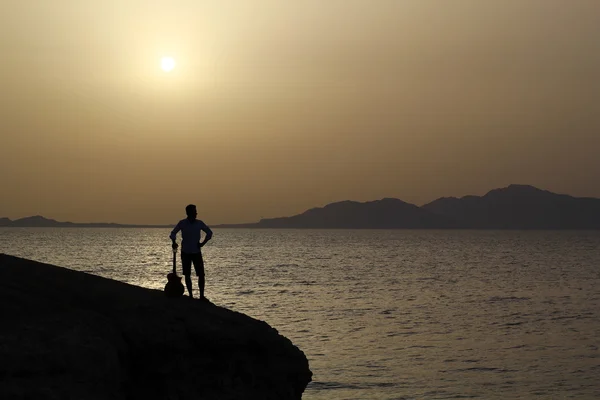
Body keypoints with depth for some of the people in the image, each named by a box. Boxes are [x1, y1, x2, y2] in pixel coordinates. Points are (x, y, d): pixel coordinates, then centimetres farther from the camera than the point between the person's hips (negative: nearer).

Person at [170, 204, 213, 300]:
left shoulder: (199, 223, -2)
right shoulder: (182, 223, -6)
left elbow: (209, 233, 10)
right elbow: (173, 233, 7)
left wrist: (203, 243, -1)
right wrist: (174, 242, -9)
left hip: (197, 252, 1)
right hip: (185, 253, -1)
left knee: (201, 274, -6)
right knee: (187, 275, 4)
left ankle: (202, 295, 2)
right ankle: (190, 295, 11)